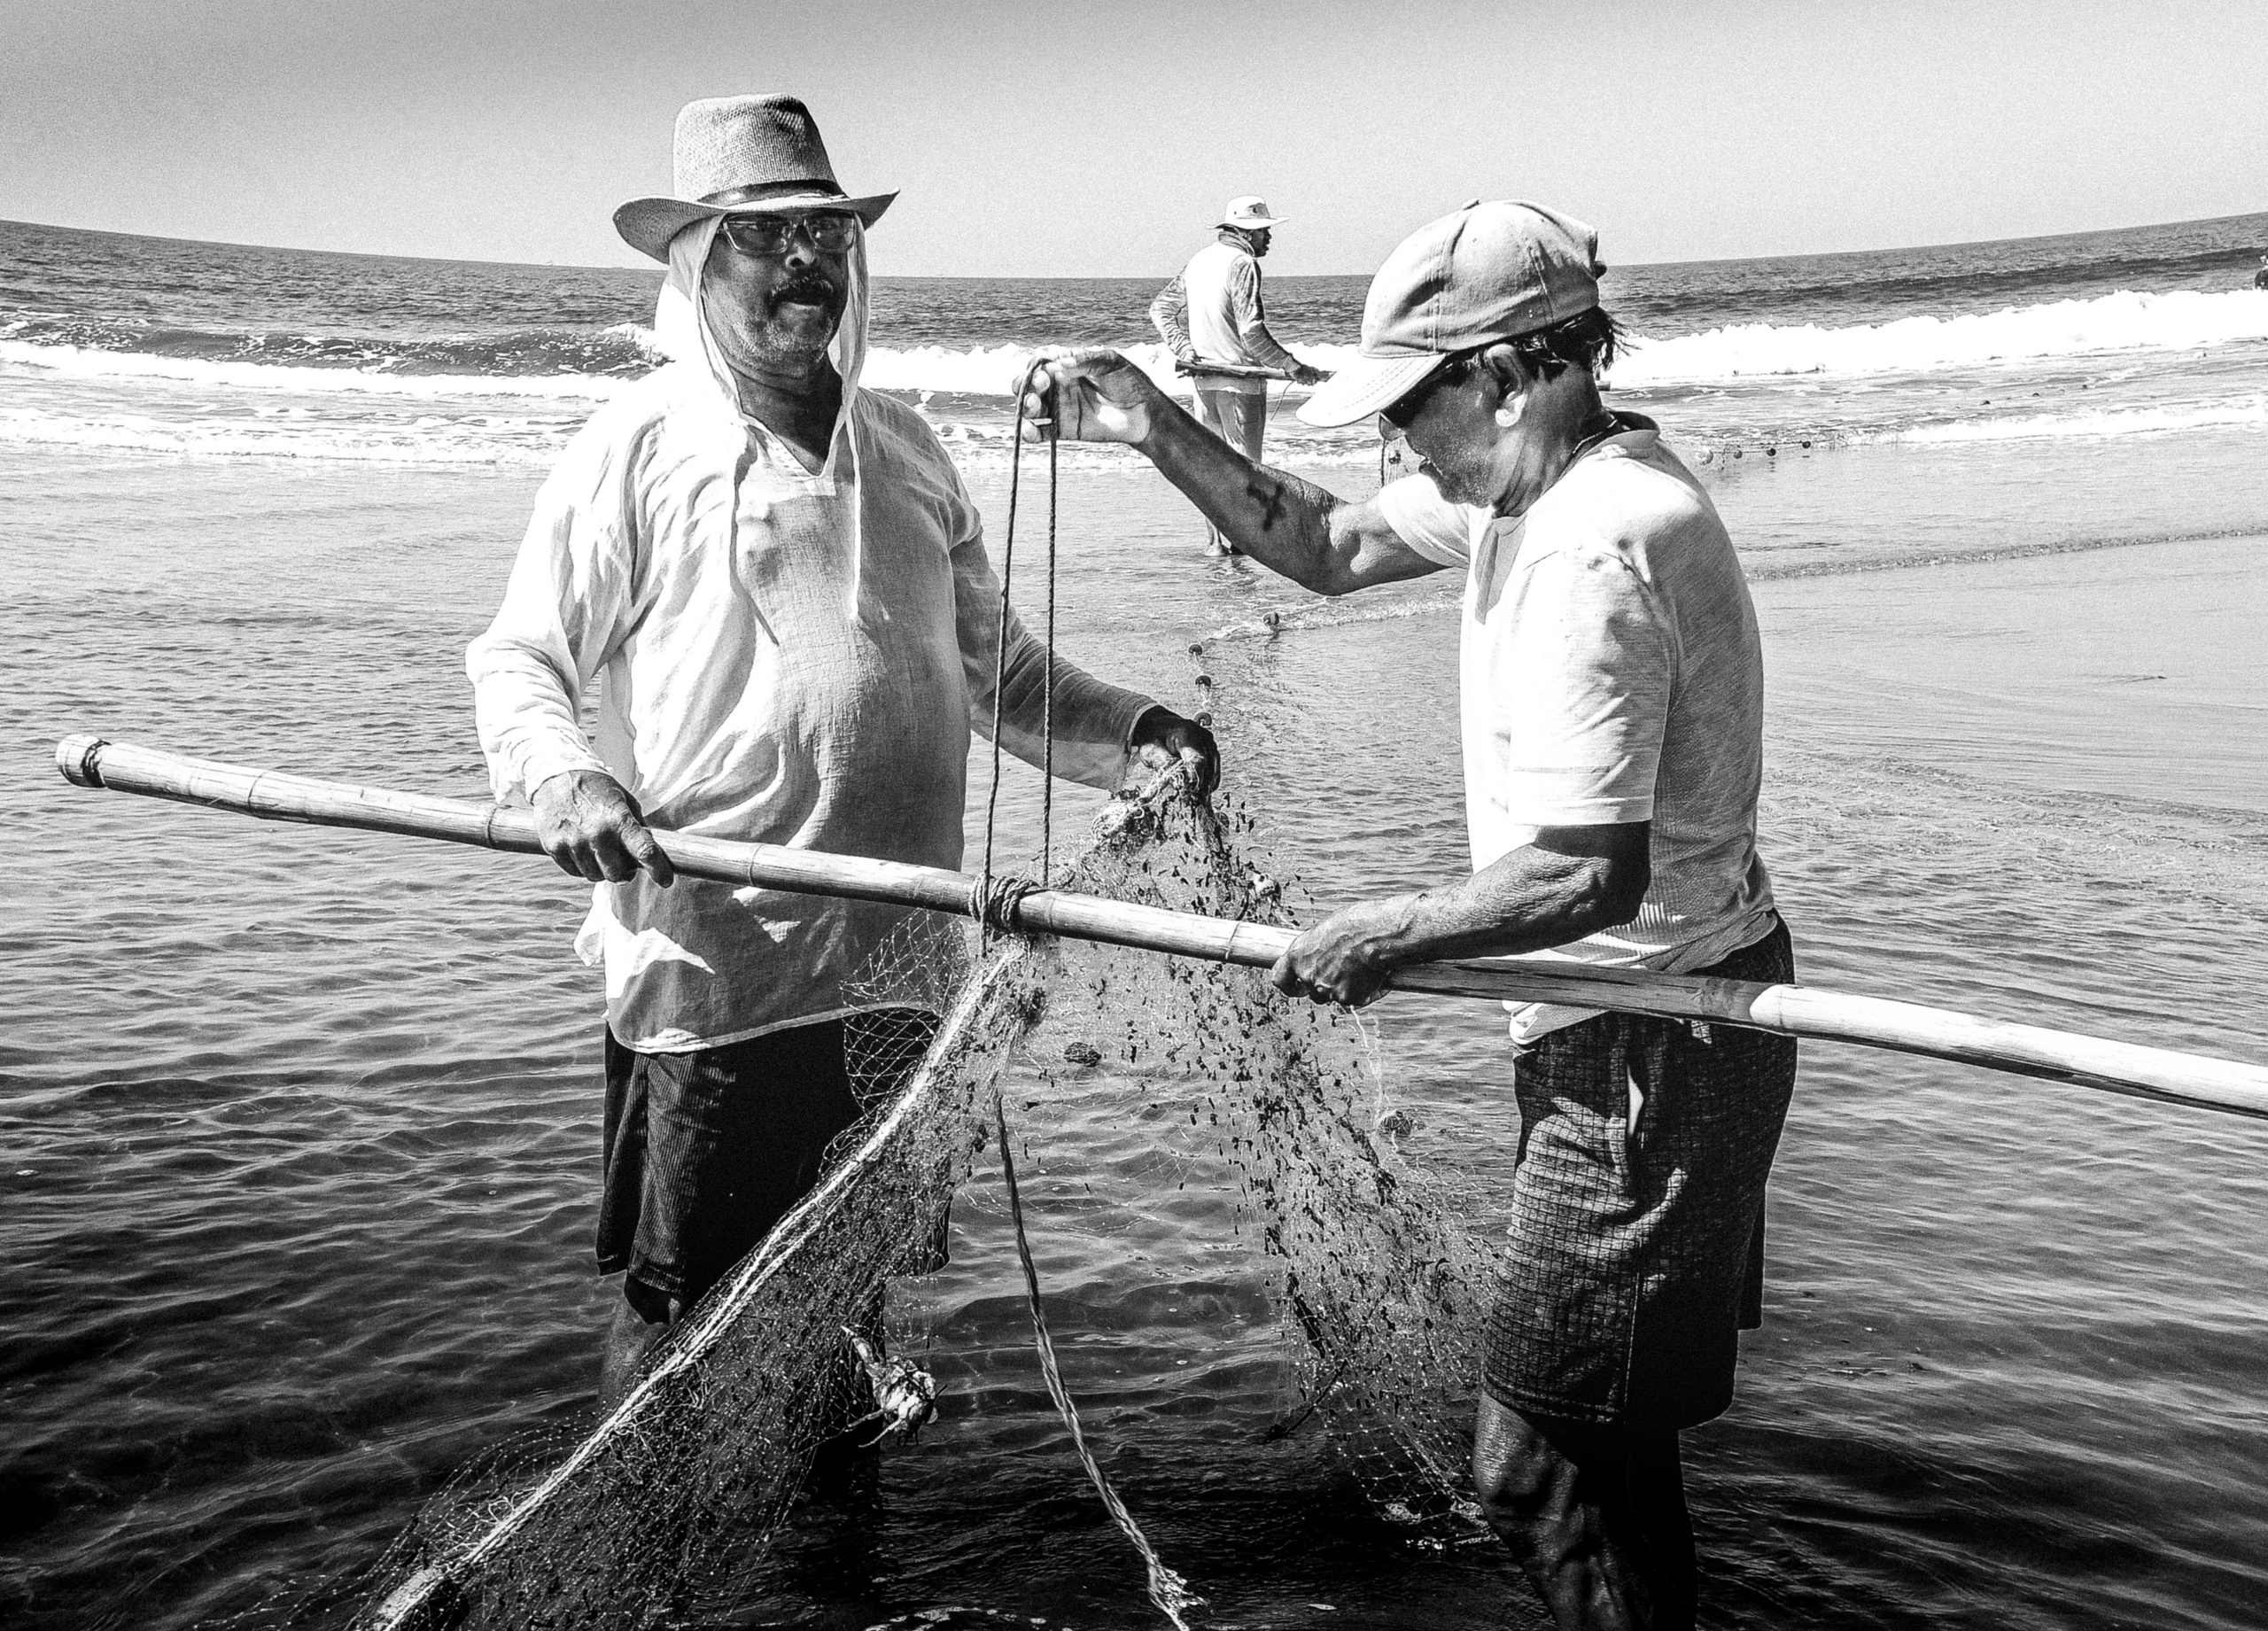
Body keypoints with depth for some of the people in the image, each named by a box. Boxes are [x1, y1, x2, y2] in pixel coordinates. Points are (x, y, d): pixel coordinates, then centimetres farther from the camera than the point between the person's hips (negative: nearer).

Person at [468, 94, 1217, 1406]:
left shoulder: (907, 448, 14)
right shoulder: (639, 447, -3)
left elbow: (990, 663, 19)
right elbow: (518, 658, -4)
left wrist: (1128, 729, 4)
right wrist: (563, 777, -24)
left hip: (897, 963, 6)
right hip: (714, 963, -5)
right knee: (688, 1316, 4)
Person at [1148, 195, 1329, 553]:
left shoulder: (1199, 260, 10)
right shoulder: (1243, 265, -15)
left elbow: (1160, 308, 16)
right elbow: (1252, 334, -23)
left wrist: (1183, 348, 9)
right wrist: (1294, 368, -19)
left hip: (1203, 376, 7)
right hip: (1239, 377, -7)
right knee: (1243, 461, 2)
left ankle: (1215, 538, 16)